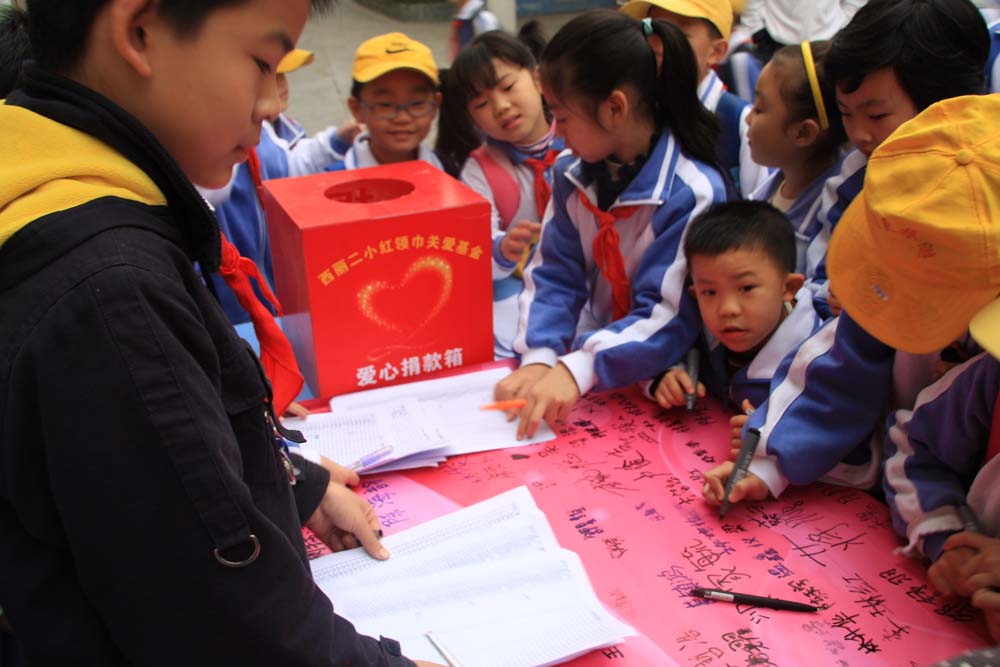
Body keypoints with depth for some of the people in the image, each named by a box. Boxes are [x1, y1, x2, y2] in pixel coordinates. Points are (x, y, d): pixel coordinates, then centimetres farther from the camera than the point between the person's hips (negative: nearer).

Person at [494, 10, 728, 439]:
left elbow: (670, 316, -20)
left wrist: (578, 369, -32)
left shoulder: (693, 194, -17)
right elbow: (554, 276, 1)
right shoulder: (572, 175, 2)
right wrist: (539, 358, -16)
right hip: (587, 351, 4)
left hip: (654, 386, -4)